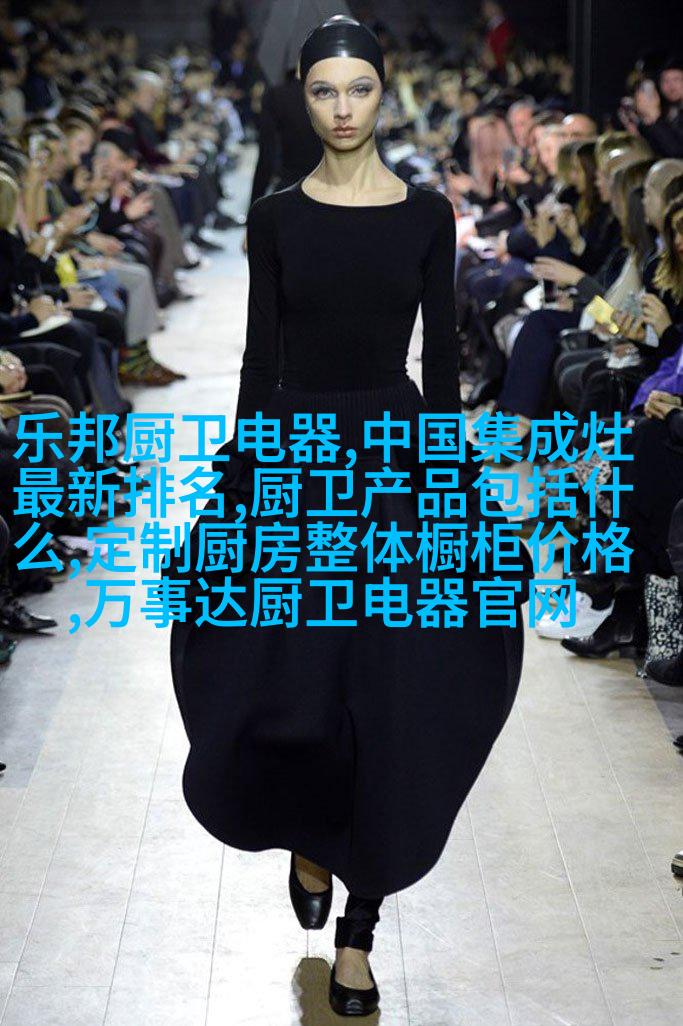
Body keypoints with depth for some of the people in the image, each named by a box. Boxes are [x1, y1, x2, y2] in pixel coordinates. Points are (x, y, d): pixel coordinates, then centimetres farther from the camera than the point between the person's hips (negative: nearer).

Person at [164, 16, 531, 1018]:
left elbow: (442, 355, 2)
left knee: (391, 697, 0)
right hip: (296, 452, 0)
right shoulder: (276, 214, 3)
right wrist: (239, 481, -1)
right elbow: (259, 355, 3)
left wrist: (455, 482, -1)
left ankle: (359, 925, 12)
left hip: (395, 454, 0)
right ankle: (309, 841, 29)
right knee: (285, 683, -4)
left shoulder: (427, 213, 2)